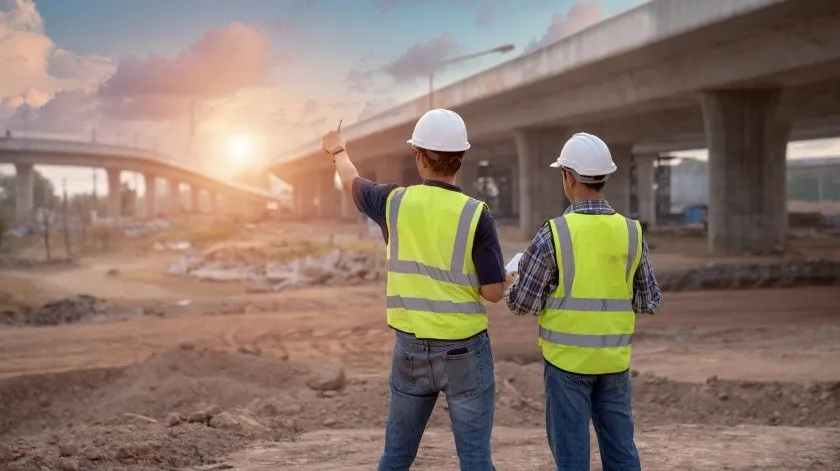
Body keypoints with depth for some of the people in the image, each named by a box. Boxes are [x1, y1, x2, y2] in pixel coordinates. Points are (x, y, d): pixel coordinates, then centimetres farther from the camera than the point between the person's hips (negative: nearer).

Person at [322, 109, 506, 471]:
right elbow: (494, 293, -13)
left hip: (411, 349, 3)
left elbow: (352, 182, 18)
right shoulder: (476, 215, -14)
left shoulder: (395, 202, -5)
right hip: (464, 352, -3)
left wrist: (338, 150, 40)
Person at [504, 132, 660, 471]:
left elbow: (522, 303, -9)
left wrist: (513, 283, 13)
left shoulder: (555, 233, -13)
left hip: (567, 357, -4)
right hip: (613, 359, 4)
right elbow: (649, 302, 6)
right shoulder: (631, 232, -1)